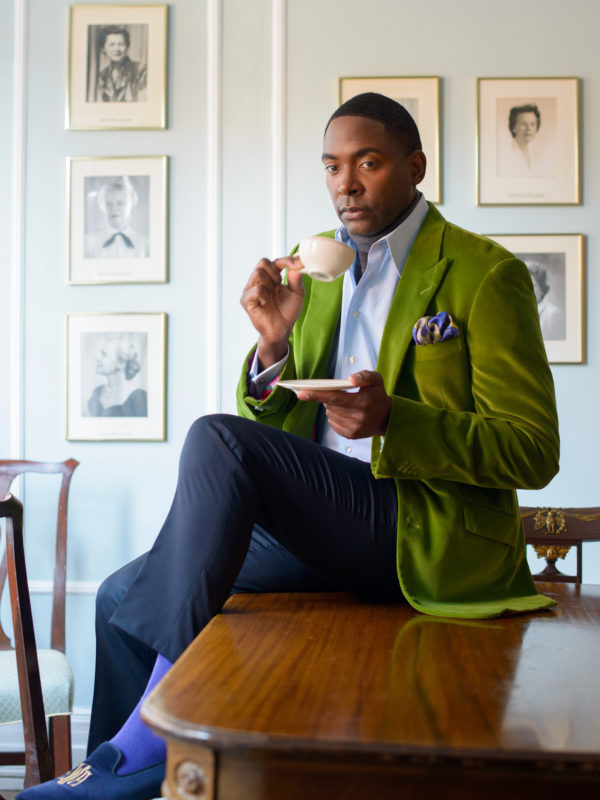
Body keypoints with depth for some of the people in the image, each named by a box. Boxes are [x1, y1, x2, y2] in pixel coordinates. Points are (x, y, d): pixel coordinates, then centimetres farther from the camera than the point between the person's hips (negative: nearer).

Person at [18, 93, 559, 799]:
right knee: (122, 594, -5)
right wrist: (274, 345, -8)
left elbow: (534, 453, -8)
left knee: (218, 440, -26)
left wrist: (391, 419, -23)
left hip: (430, 536, -6)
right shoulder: (313, 269, 14)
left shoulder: (486, 274, -4)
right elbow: (276, 426, 14)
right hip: (324, 526, 7)